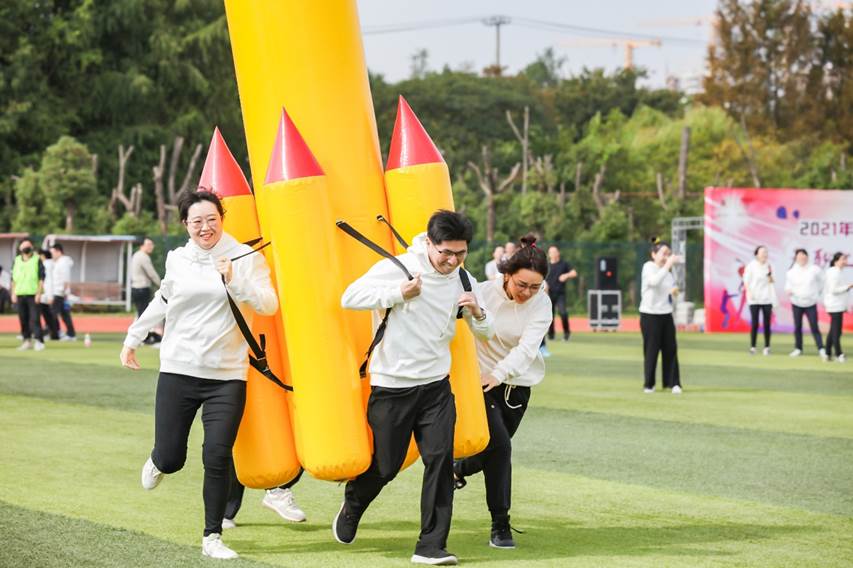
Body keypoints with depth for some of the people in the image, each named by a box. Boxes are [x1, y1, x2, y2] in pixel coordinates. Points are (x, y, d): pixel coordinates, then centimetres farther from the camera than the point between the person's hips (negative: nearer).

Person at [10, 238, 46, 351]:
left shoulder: (37, 260, 1)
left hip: (33, 294, -4)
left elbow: (41, 278, -2)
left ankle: (38, 341, -12)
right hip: (20, 294, 4)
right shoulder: (17, 260, 14)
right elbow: (13, 278, 16)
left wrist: (39, 293, -10)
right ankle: (27, 341, 12)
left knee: (34, 318, -11)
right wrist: (13, 293, 7)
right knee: (23, 319, 6)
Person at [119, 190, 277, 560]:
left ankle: (213, 538, 6)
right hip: (178, 372, 2)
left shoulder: (245, 258, -3)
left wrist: (234, 280, -24)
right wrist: (133, 339, 27)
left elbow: (269, 305, -12)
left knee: (217, 457, -8)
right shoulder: (177, 260, 5)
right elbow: (162, 302, 21)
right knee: (170, 459, 4)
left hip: (227, 376, -2)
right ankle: (157, 462, 43)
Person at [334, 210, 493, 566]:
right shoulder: (397, 267, -11)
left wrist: (477, 313, -11)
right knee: (385, 465, 7)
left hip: (436, 386, 3)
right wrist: (399, 293, -24)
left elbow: (485, 333, 11)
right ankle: (352, 504, 40)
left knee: (440, 459, -11)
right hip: (391, 386, -3)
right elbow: (349, 298, -18)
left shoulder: (463, 280, 3)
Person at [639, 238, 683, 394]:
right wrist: (668, 265, -31)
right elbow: (655, 281, -31)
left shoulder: (668, 270, 11)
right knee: (651, 350, -2)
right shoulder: (648, 267, -9)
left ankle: (673, 382, 8)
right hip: (650, 315, -6)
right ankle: (649, 384, 9)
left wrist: (674, 290, 2)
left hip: (666, 314, 6)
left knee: (671, 349, 2)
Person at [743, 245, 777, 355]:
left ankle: (767, 347, 8)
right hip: (754, 299, -4)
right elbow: (746, 281, -3)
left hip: (767, 299, 4)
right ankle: (752, 347, 0)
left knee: (767, 324, 3)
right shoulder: (751, 266, -3)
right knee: (755, 323, -7)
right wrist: (749, 292, -15)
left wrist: (770, 275, -7)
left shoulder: (769, 266, 9)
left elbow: (771, 282, 13)